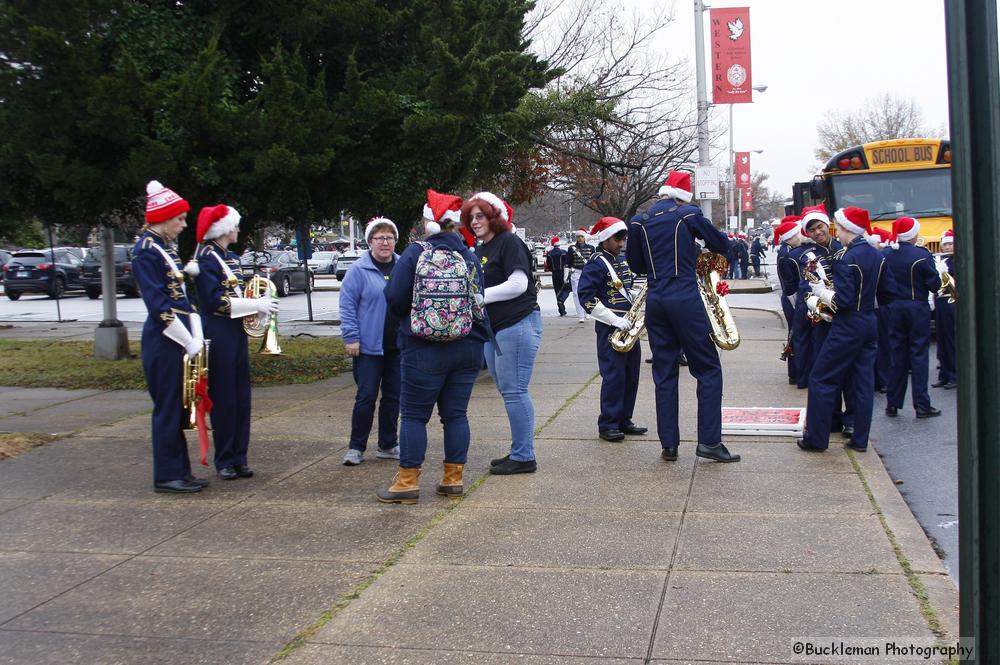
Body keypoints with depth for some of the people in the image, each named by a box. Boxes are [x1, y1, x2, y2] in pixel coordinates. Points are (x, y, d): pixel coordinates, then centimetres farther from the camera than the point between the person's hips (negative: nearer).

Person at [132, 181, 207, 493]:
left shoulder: (166, 247, 14)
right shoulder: (145, 251, -14)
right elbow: (158, 305, -19)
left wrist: (196, 337, 6)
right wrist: (189, 342, -16)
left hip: (179, 341, 9)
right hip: (164, 343, -9)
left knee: (179, 408, 13)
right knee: (167, 409, -1)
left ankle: (180, 470, 21)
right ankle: (167, 476, 8)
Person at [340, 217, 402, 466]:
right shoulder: (358, 270, -5)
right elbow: (347, 306, -6)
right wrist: (351, 338, -12)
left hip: (399, 346, 4)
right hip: (369, 346, -4)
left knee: (393, 397, 11)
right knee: (366, 397, -3)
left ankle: (388, 445, 22)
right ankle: (356, 447, 7)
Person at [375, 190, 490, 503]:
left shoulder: (415, 253, -7)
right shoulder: (469, 257, 2)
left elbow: (395, 299, -7)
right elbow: (479, 302, 3)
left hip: (423, 349, -3)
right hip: (467, 348, 4)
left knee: (414, 415, 5)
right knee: (456, 413, 11)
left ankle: (407, 482, 7)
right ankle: (454, 478, 16)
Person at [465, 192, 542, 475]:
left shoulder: (509, 242, -8)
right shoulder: (479, 250, 16)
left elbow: (518, 284, -16)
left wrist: (480, 295, -13)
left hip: (518, 324, -9)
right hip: (493, 328, 9)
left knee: (514, 390, -7)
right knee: (509, 391, 13)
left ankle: (523, 457, 0)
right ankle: (519, 451, 22)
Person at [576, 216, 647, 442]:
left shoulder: (623, 261, 15)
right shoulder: (596, 264, -9)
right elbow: (587, 298, -17)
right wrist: (615, 320, -20)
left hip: (628, 326, 8)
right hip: (609, 328, -8)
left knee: (631, 375, 10)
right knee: (614, 376, -7)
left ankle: (624, 420, 19)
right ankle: (607, 425, 0)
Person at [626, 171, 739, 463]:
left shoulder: (638, 222, 8)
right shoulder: (688, 215, -3)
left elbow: (634, 264, 16)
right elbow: (722, 245, 7)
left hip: (655, 301, 5)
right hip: (685, 299, -4)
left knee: (664, 373, 9)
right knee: (708, 369, 3)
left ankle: (668, 444, 9)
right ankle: (709, 441, -2)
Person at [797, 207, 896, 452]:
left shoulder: (845, 258, -17)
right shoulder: (877, 256, 7)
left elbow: (842, 300, -22)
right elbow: (887, 294, 13)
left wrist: (821, 292, -7)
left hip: (847, 328, -8)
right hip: (870, 325, 8)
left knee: (821, 379, 0)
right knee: (864, 381, 10)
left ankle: (816, 438, 3)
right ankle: (860, 439, 14)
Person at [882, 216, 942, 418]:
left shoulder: (884, 255, -2)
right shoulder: (922, 256, -15)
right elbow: (935, 285, -12)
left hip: (894, 308, 4)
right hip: (917, 308, -4)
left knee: (897, 354, 11)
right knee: (919, 354, 2)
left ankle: (892, 404, 13)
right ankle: (922, 405, 3)